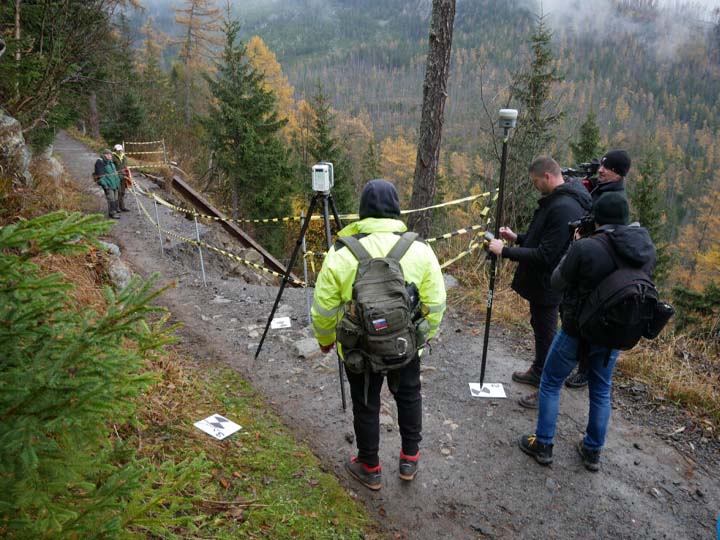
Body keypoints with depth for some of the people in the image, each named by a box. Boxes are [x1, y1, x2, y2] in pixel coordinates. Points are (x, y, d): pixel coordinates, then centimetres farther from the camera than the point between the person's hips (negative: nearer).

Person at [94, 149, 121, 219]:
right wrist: (104, 184, -20)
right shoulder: (100, 162, -11)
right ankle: (112, 213, -5)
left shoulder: (110, 162, 15)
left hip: (114, 184, 8)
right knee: (111, 199, -9)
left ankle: (113, 212, 17)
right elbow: (100, 175, -15)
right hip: (107, 185, -8)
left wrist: (118, 182, 21)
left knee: (115, 199, 9)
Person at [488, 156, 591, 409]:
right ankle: (538, 372, 45)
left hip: (547, 286, -10)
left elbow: (544, 256, -29)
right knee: (540, 327, 25)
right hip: (541, 282, 10)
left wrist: (505, 251, -23)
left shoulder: (564, 208, -28)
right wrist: (517, 238, 6)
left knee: (546, 334, 4)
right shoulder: (558, 200, 6)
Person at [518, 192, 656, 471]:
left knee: (550, 384, 14)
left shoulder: (585, 247, -25)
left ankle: (543, 446, 23)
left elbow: (557, 283, -12)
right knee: (601, 391, 21)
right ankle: (593, 452, 33)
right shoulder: (647, 249, -7)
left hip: (578, 331, -5)